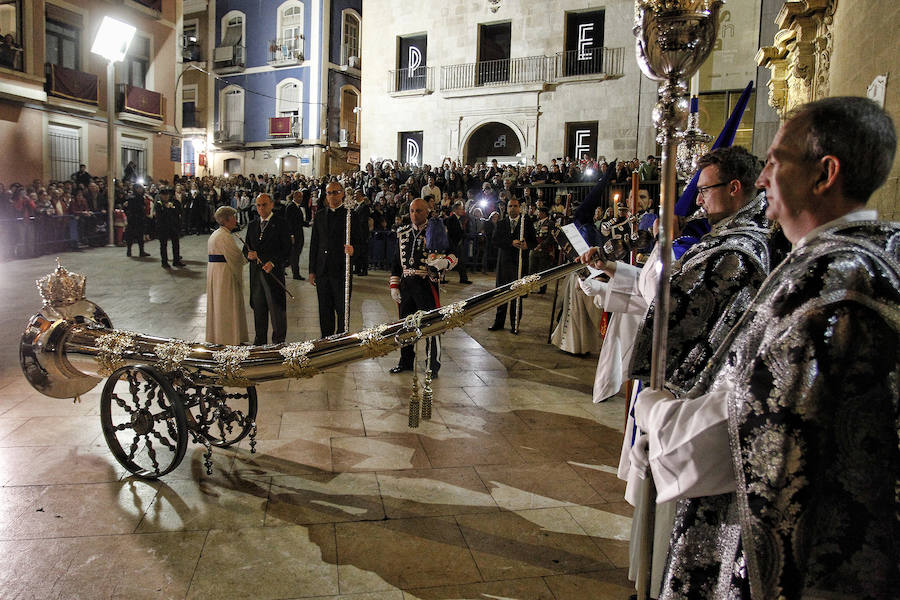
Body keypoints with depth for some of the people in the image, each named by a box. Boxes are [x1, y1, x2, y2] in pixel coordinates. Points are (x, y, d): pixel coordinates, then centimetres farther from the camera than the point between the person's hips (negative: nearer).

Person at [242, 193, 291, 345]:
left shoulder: (280, 224, -2)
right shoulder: (252, 225, 14)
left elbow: (287, 249, -7)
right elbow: (246, 247, 18)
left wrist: (273, 263, -17)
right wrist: (249, 254, -5)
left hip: (274, 271, -5)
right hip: (256, 273, 5)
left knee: (276, 307, -1)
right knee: (258, 308, 11)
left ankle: (278, 340, 11)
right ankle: (259, 341, 22)